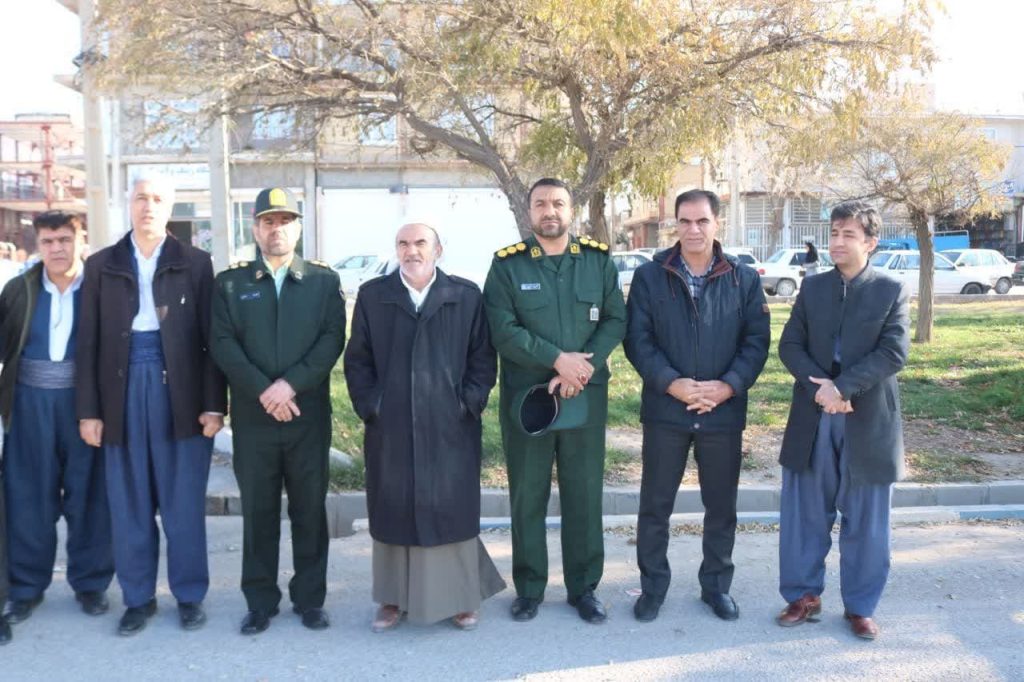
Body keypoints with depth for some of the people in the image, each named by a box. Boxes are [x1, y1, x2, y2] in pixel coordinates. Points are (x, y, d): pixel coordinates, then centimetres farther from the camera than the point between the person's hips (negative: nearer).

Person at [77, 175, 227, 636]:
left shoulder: (195, 263, 3)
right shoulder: (101, 265, 8)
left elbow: (211, 338, 0)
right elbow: (89, 343, 6)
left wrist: (213, 404, -6)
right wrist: (88, 409, 0)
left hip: (180, 394, -2)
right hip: (123, 392, 2)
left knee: (183, 501, 6)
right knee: (129, 503, 9)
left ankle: (189, 595, 19)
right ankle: (138, 597, 22)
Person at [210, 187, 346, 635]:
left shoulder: (324, 280, 7)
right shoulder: (230, 282, 8)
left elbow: (332, 339, -4)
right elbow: (222, 343, -3)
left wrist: (291, 384, -15)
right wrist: (262, 390, -14)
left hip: (309, 414, 0)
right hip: (252, 416, 0)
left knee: (310, 510, 7)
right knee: (258, 512, 7)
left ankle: (310, 599, 19)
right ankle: (260, 602, 19)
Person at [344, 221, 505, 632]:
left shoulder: (466, 296, 3)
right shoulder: (372, 296, 5)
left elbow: (483, 357, 4)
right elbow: (356, 360, 7)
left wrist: (469, 404, -6)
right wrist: (369, 407, -2)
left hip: (450, 427, -1)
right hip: (390, 426, 1)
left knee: (452, 510, 5)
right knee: (394, 511, 9)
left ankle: (461, 598, 20)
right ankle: (394, 598, 22)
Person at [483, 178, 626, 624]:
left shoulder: (599, 260, 6)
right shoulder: (507, 265, -1)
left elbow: (615, 320, 0)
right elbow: (504, 331, -10)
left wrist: (582, 368, -14)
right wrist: (559, 360, -17)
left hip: (587, 395, 2)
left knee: (584, 494, 8)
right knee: (527, 495, 8)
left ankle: (584, 587, 22)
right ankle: (528, 588, 22)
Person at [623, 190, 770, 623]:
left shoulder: (745, 279, 3)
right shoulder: (649, 277, 1)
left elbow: (757, 341, 0)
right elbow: (637, 340, -5)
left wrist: (728, 385, -15)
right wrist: (672, 383, -17)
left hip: (724, 411, 1)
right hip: (664, 409, -1)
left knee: (721, 506, 12)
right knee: (655, 504, 7)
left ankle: (716, 584, 29)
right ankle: (652, 586, 23)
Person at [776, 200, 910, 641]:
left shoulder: (892, 291, -1)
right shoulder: (813, 288, 7)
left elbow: (894, 353, -11)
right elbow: (789, 345, 2)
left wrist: (842, 387, -20)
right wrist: (819, 386, -15)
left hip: (869, 421, -2)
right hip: (812, 418, 3)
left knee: (865, 520, 7)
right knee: (804, 513, 8)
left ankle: (860, 606, 21)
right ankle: (804, 595, 24)